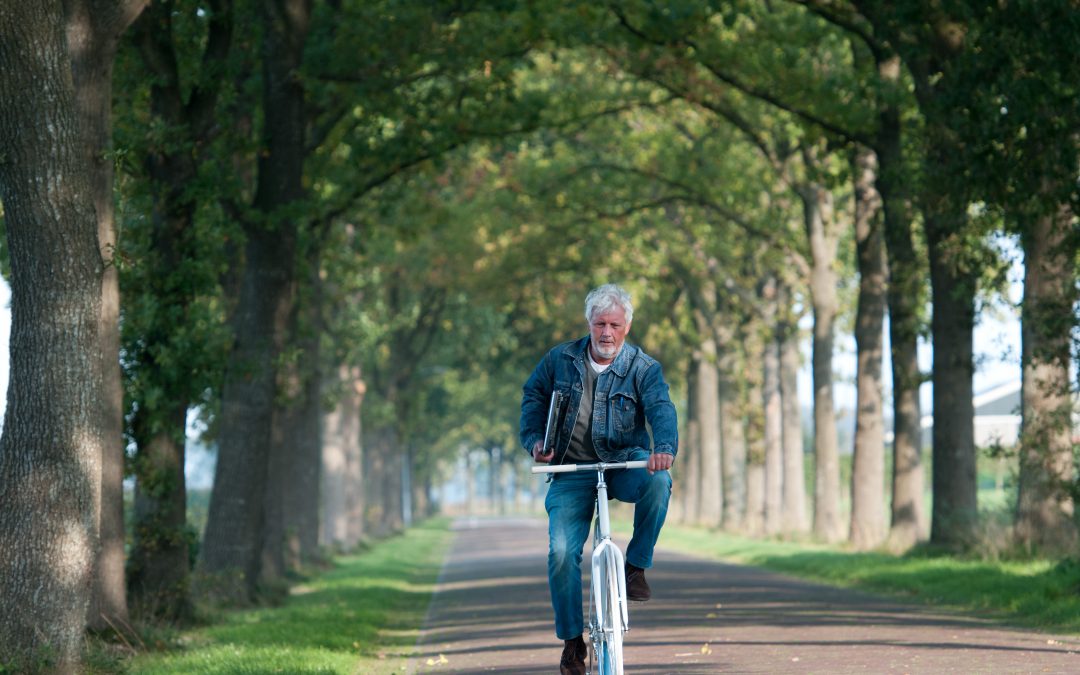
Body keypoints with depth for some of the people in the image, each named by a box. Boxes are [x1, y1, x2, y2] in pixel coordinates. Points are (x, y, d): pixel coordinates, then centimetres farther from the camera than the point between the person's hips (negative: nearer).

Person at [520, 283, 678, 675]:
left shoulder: (643, 369, -4)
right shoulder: (560, 360, 3)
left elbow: (661, 409, -20)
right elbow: (533, 396, 16)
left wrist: (665, 447, -40)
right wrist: (534, 439, -1)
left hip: (624, 464, -1)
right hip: (572, 472, 1)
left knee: (657, 481, -36)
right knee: (561, 551, -15)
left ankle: (637, 565, -15)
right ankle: (572, 640, 0)